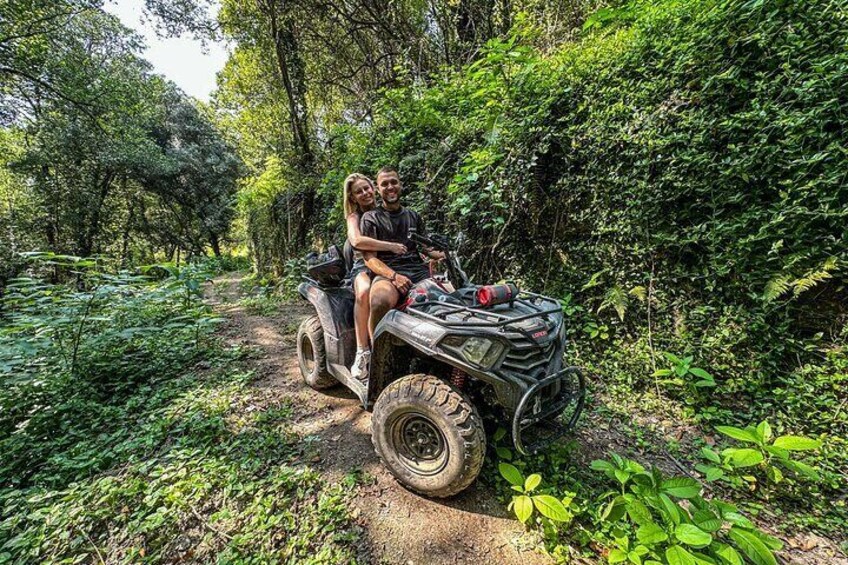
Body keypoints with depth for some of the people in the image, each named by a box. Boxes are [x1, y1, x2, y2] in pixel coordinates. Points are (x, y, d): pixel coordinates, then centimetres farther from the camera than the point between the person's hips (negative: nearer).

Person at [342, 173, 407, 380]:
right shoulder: (354, 216, 3)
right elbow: (357, 240, -22)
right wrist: (391, 246, -24)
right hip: (364, 266, -3)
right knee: (364, 292, -39)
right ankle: (362, 351, -26)